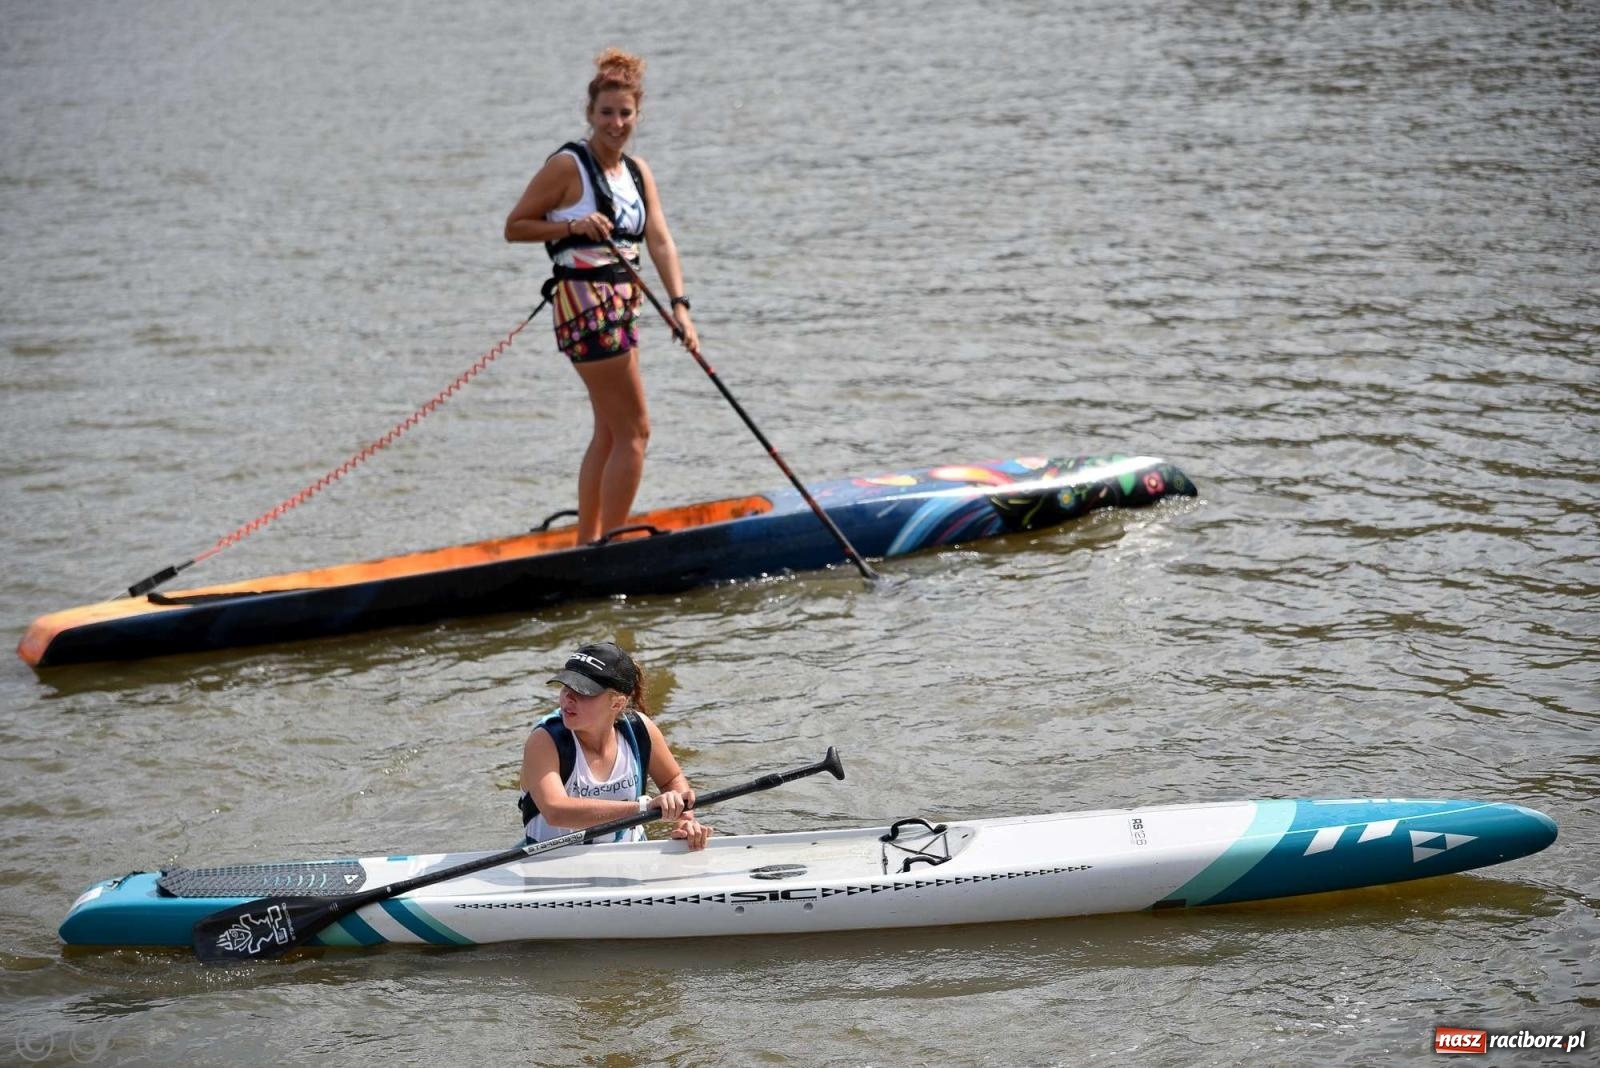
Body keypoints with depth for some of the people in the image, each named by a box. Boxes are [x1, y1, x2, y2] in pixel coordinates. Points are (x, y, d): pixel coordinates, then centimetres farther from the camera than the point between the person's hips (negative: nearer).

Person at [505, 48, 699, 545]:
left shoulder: (638, 171, 10)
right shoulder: (567, 166, -10)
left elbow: (660, 241, 0)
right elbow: (514, 226, -7)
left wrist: (680, 306, -12)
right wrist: (574, 226, -21)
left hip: (620, 304, 9)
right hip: (585, 303, -8)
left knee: (609, 432, 17)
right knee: (634, 431, -9)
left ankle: (587, 543, 28)